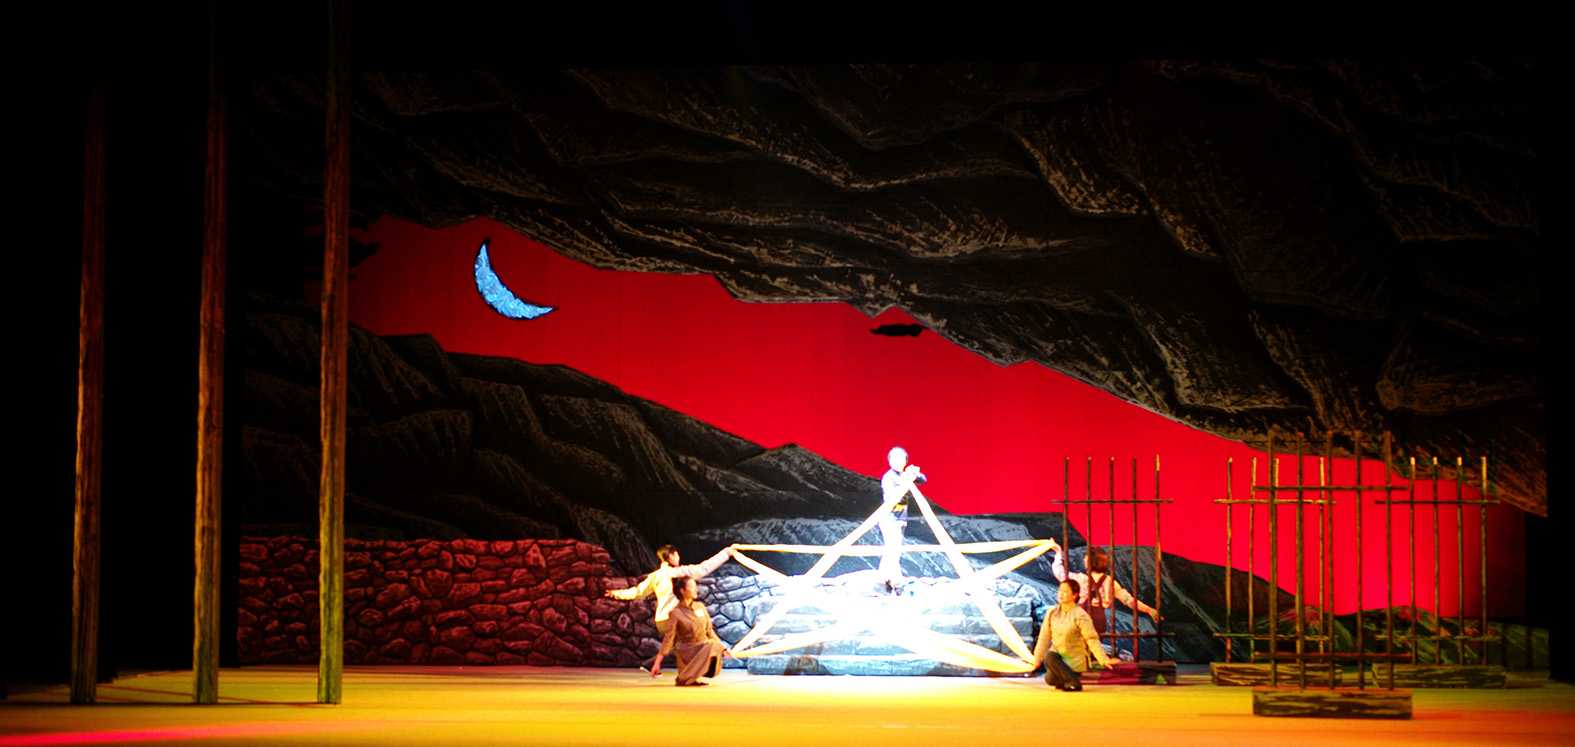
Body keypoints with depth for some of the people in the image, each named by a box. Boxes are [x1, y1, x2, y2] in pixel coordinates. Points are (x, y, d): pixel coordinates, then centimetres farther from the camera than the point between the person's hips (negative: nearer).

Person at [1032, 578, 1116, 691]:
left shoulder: (1081, 615, -13)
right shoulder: (1052, 613, 3)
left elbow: (1092, 639, -17)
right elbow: (1044, 637, 8)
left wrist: (1104, 660, -26)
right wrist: (1037, 658, 7)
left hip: (1075, 659, -7)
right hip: (1058, 654, 7)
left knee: (1051, 678, -31)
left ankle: (1073, 682, -8)